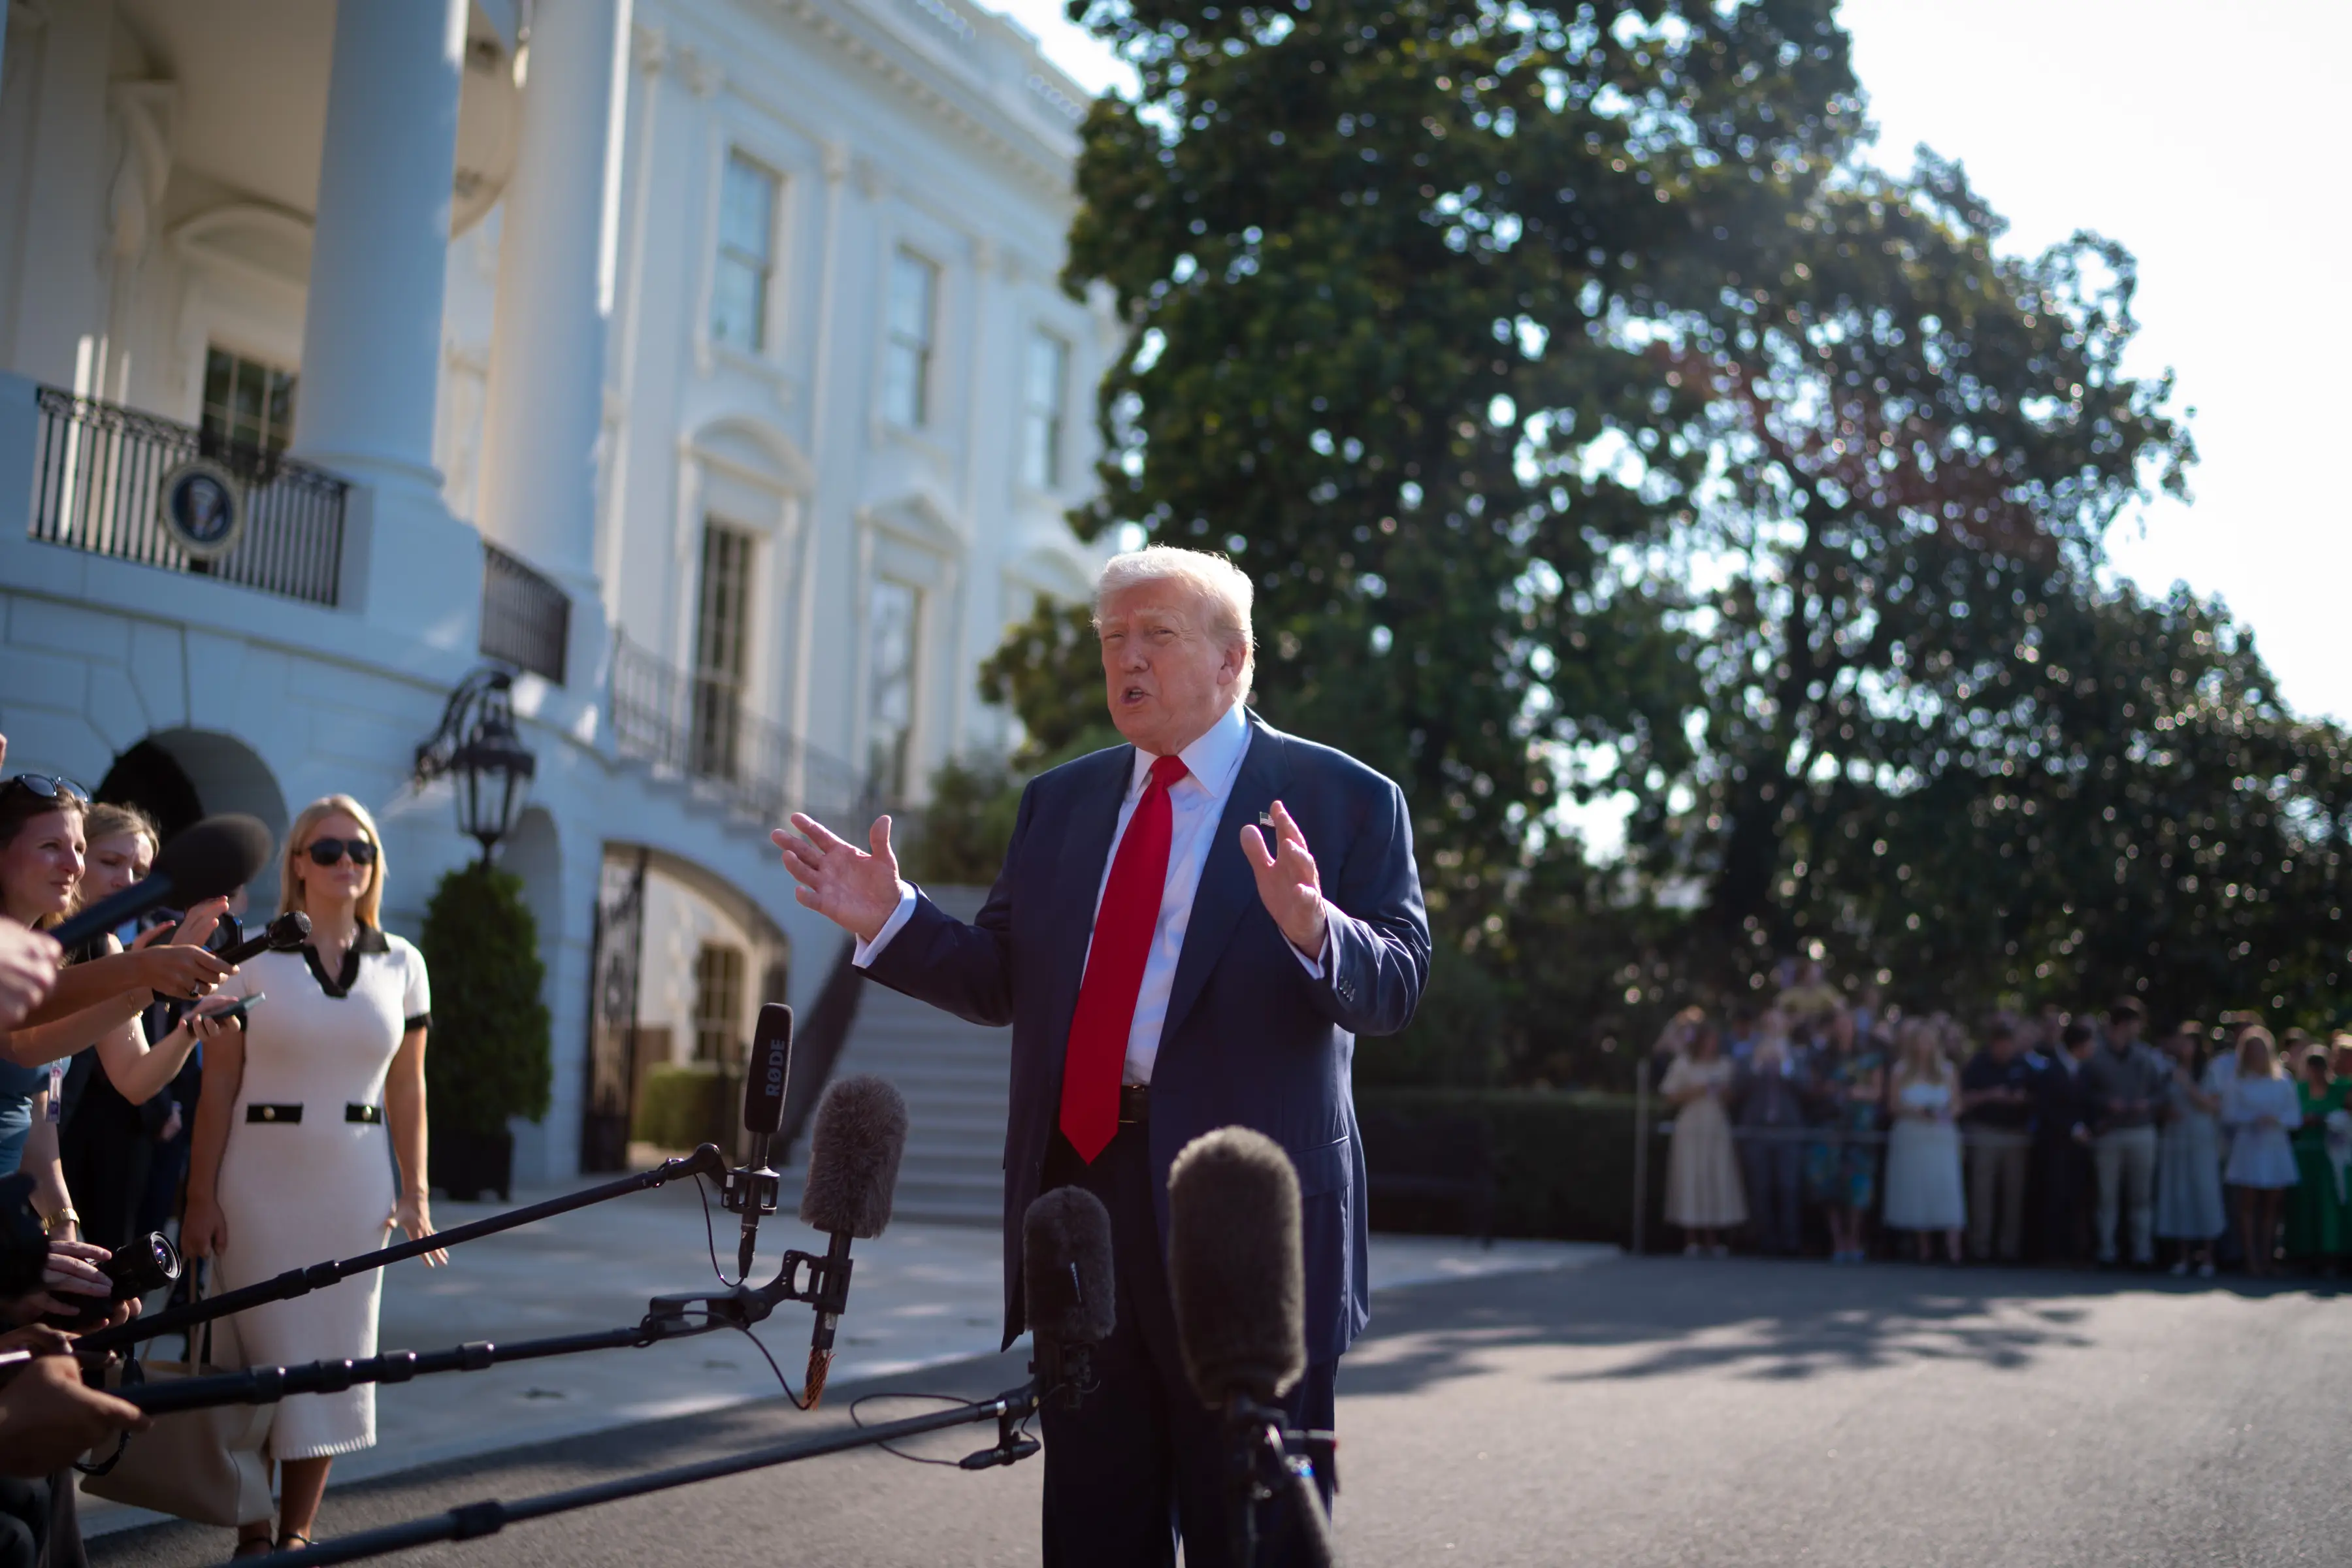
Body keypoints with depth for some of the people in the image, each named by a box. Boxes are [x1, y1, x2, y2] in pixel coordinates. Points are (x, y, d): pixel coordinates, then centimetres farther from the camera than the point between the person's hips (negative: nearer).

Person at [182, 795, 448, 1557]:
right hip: (260, 1179, -2)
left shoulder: (400, 963, 7)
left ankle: (298, 1529, 14)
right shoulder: (254, 958, -1)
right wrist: (201, 1197, -5)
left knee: (334, 1351, 4)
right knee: (262, 1349, -1)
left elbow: (407, 1089, 10)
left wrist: (415, 1193, 5)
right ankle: (253, 1529, 10)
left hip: (354, 1181, 3)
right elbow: (218, 1086, -2)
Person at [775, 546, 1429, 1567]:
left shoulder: (1346, 800, -1)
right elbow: (1003, 981, 14)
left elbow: (1395, 990, -10)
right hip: (1079, 1184, 5)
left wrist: (1314, 932, -30)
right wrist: (892, 922, -1)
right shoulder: (1059, 801, 15)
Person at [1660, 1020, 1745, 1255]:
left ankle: (1713, 1240, 0)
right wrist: (1693, 1092, -9)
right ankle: (1691, 1240, -7)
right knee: (1690, 1181, -9)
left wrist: (1725, 1092, -2)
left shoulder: (1725, 1065, 14)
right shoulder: (1684, 1064, 6)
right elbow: (1670, 1097, 5)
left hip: (1718, 1131, 3)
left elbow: (1734, 1096, 19)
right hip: (1690, 1130, -3)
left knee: (1719, 1181, -4)